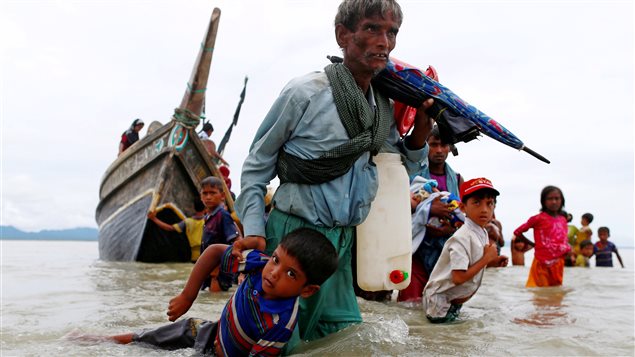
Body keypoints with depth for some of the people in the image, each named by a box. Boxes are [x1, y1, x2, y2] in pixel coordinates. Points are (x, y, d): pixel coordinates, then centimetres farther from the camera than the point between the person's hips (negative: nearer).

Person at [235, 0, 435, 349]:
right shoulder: (306, 91, -12)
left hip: (343, 241, 6)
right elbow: (256, 165, -4)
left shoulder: (385, 107, 6)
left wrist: (421, 126, -1)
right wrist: (254, 230, -10)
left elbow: (405, 166, 17)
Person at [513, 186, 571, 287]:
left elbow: (564, 240, 18)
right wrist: (532, 244, 0)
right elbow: (517, 232, -5)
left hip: (559, 263, 6)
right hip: (542, 264, -6)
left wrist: (569, 252, 0)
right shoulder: (538, 218, -9)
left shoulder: (563, 220, 8)